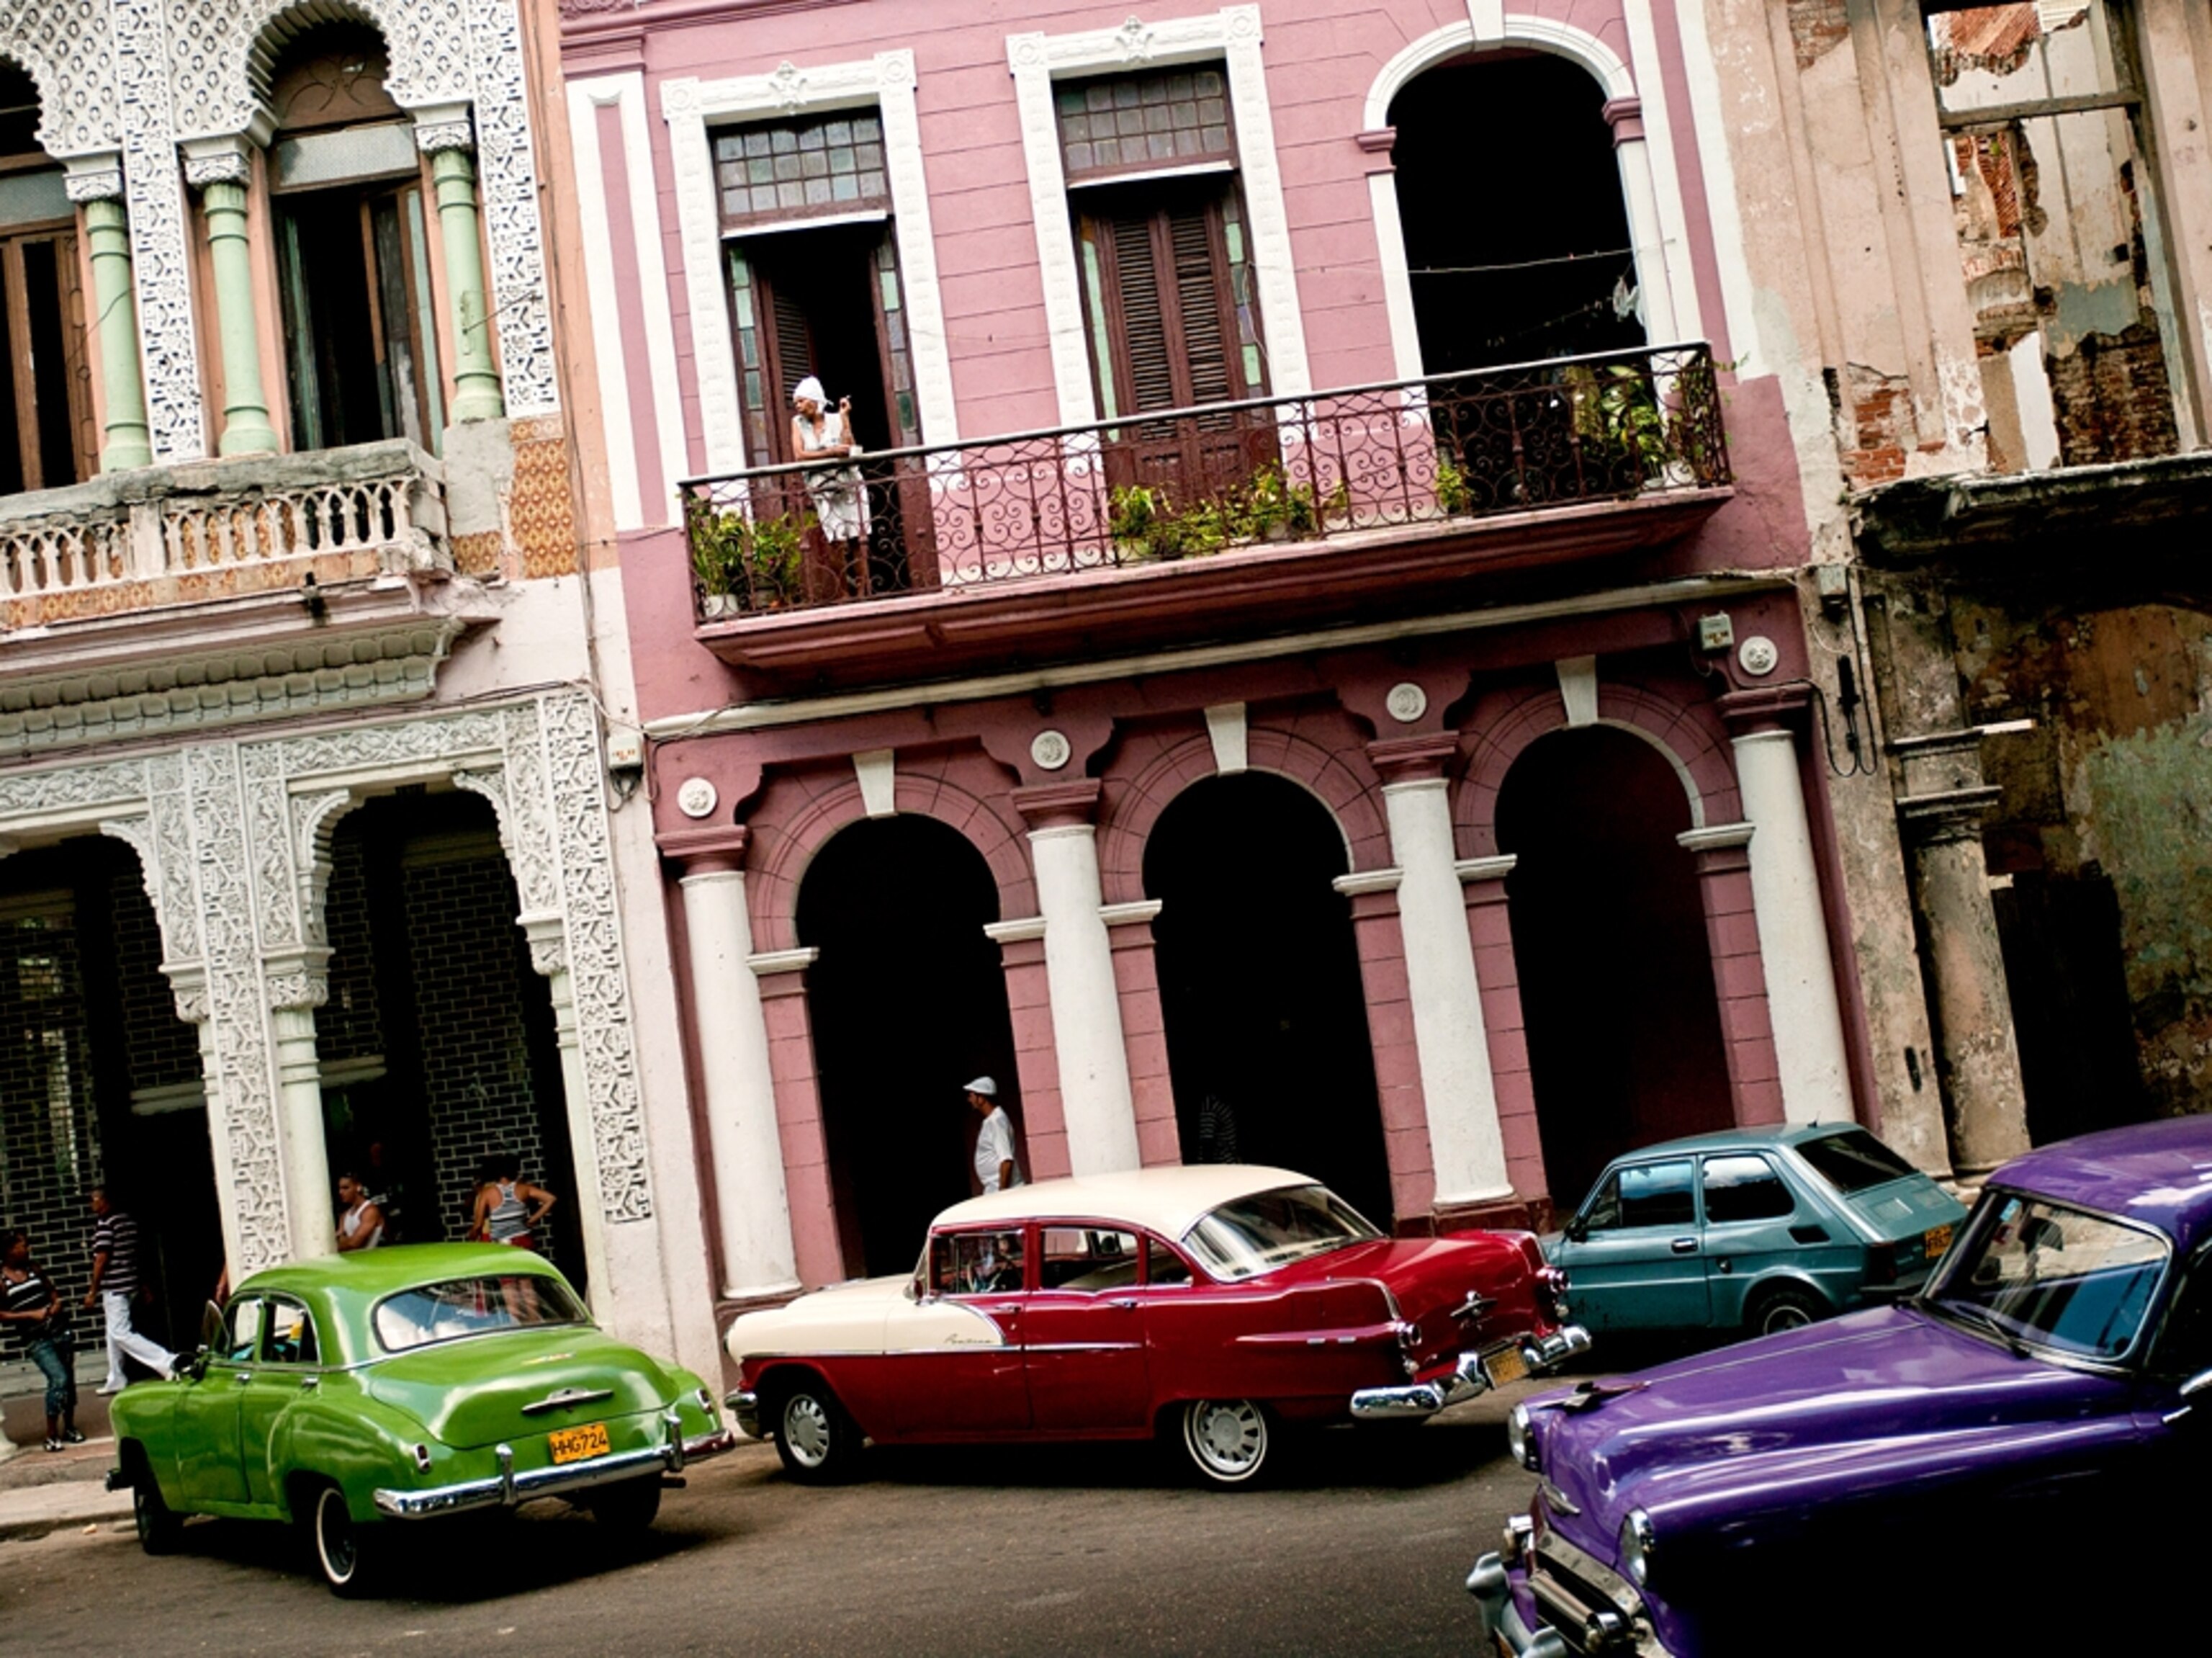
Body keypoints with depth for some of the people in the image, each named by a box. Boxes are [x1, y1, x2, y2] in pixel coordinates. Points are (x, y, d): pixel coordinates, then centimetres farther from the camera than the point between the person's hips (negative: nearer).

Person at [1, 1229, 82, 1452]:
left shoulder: (33, 1270, 10)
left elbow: (52, 1291, 21)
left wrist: (57, 1304, 0)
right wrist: (32, 1314, -15)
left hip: (59, 1331, 6)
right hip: (36, 1340, -6)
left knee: (69, 1379, 9)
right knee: (59, 1379, -17)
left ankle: (69, 1428, 26)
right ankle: (51, 1436, -6)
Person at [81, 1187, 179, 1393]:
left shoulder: (105, 1225, -15)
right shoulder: (129, 1222, 11)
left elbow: (101, 1260, -17)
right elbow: (137, 1254, 15)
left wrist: (92, 1292, -11)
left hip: (113, 1287, -9)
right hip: (130, 1283, 9)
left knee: (121, 1334, -10)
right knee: (114, 1333, 18)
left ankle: (166, 1362, -22)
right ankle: (116, 1380, 25)